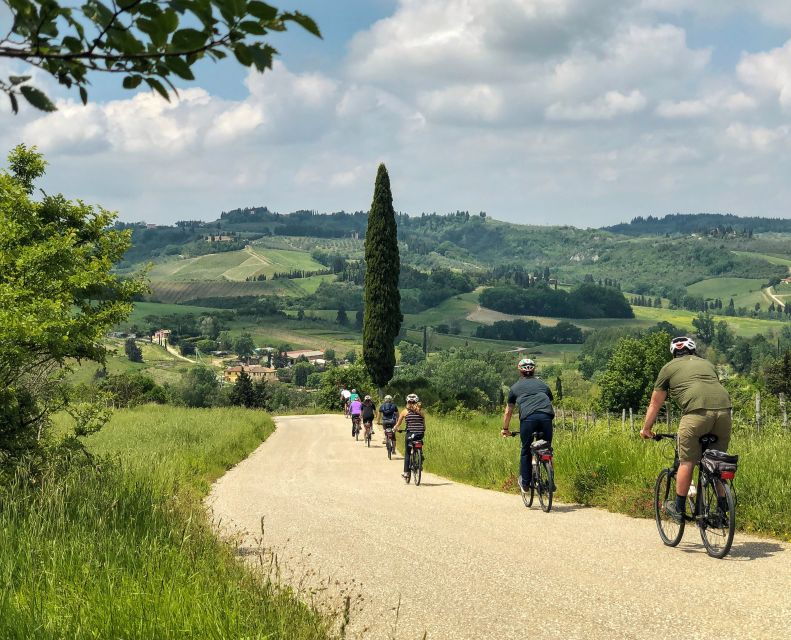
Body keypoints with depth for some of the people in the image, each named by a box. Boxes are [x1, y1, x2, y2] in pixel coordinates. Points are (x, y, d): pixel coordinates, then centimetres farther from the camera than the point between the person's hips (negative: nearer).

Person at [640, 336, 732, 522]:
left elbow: (655, 404, 28)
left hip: (697, 411, -4)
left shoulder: (669, 368, 22)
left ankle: (679, 509, 14)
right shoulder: (707, 364, 32)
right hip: (724, 408, 4)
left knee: (687, 462, 7)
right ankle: (722, 508, 21)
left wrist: (646, 429, 40)